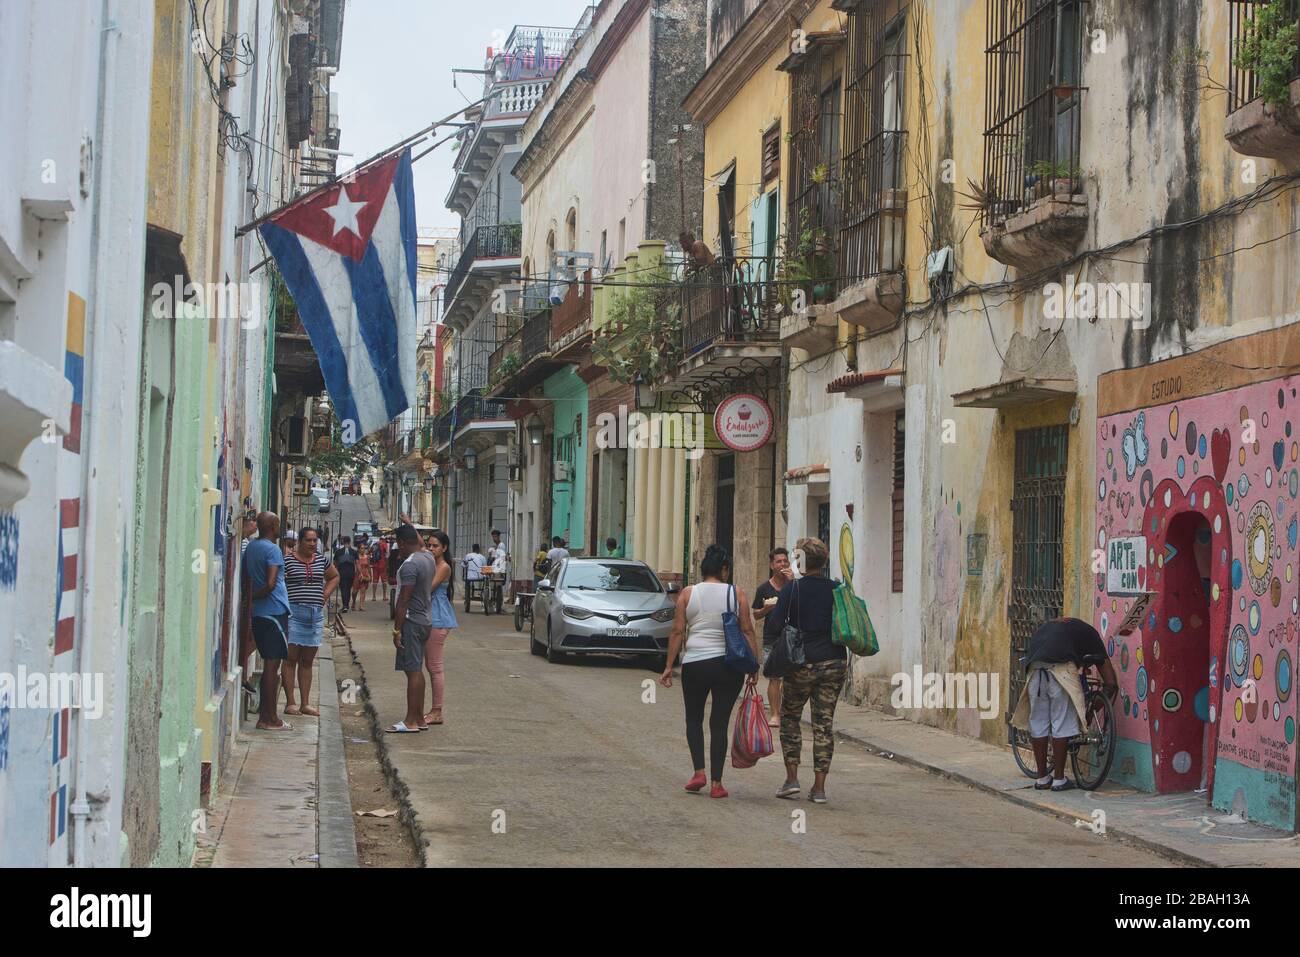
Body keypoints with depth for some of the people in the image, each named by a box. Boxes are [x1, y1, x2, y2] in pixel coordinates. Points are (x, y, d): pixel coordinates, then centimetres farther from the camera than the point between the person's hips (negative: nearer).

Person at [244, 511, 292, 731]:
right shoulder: (273, 550, -14)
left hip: (258, 614, 8)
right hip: (275, 612, -8)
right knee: (272, 665, -4)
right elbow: (271, 584, -22)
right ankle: (270, 719, 0)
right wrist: (253, 597, -9)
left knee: (269, 664, 14)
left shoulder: (251, 547, 12)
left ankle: (264, 714, 17)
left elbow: (248, 580, 16)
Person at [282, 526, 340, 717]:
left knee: (307, 661, 9)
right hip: (294, 613, -5)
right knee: (290, 659, -3)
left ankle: (305, 703, 12)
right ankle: (290, 703, -1)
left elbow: (335, 576, 26)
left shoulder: (321, 560, 11)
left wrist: (325, 595, 14)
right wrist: (283, 601, -13)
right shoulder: (288, 560, -5)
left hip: (316, 614, 5)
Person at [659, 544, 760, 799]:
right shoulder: (736, 594, 1)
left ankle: (699, 771, 4)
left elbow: (678, 632, -1)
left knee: (694, 718, 18)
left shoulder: (688, 593, 2)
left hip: (694, 664, 0)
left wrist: (669, 666, 3)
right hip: (729, 664, 0)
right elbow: (748, 631, -2)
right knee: (720, 722, 6)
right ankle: (716, 783, 5)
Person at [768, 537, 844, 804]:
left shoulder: (793, 589, -8)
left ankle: (792, 777, 7)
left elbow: (773, 626, -13)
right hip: (835, 662, 3)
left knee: (790, 717, 14)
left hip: (803, 663, -3)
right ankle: (819, 787, 5)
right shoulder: (837, 589, 2)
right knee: (824, 722, 6)